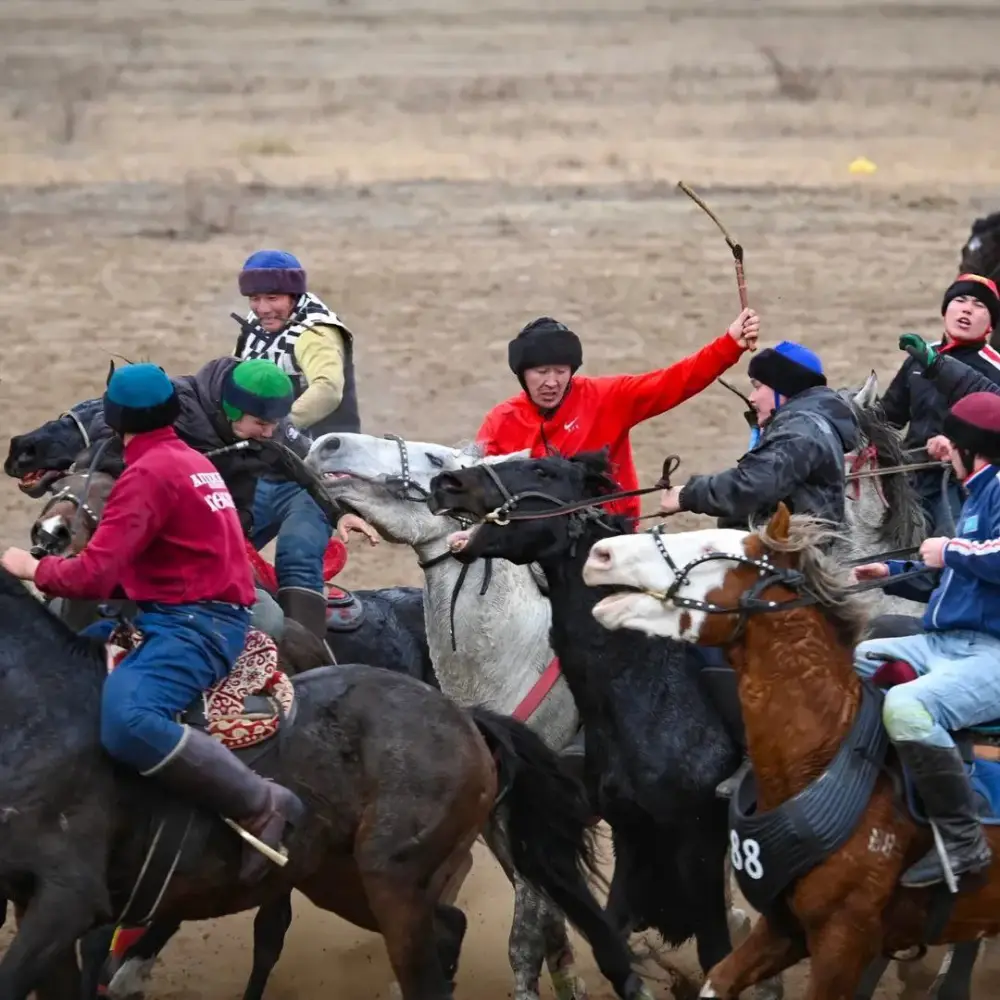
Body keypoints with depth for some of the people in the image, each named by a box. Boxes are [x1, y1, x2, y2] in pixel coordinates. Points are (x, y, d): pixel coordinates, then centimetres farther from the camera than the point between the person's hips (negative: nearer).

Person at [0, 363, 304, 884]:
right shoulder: (194, 461, 16)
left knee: (126, 722, -33)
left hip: (192, 624, -11)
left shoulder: (146, 475, -14)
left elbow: (95, 576, -20)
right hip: (218, 612, 11)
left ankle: (261, 804, -28)